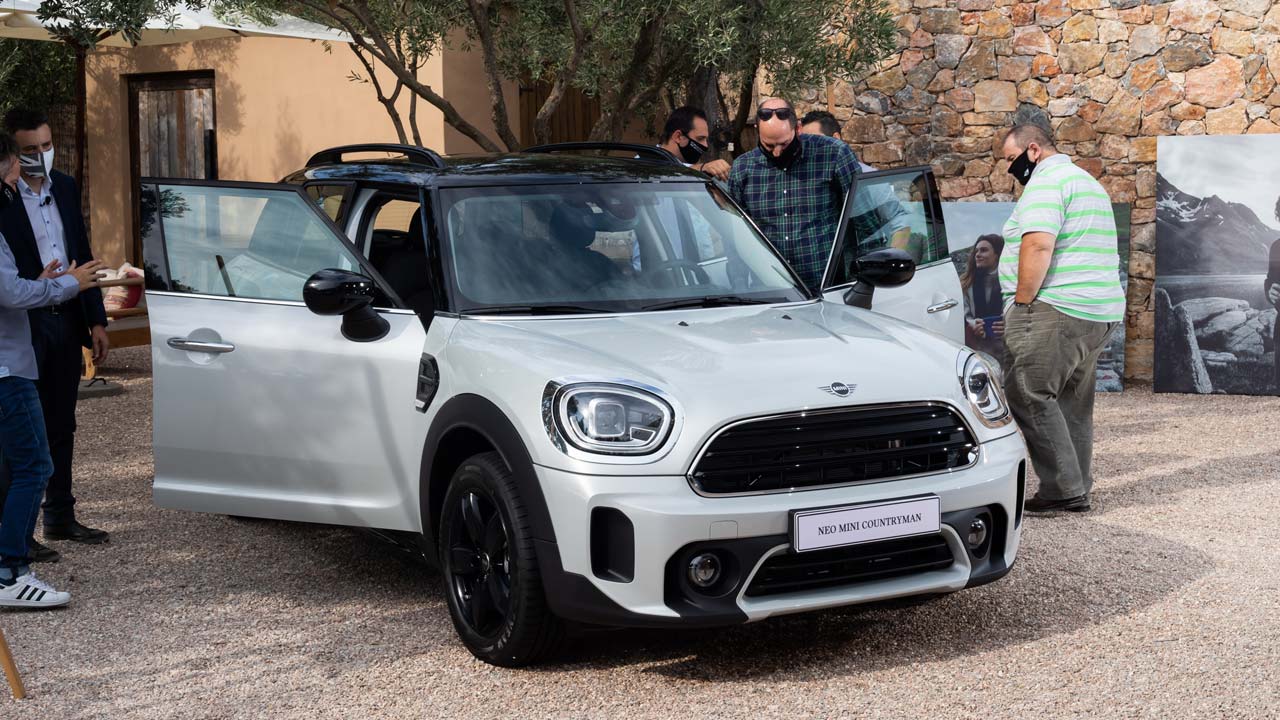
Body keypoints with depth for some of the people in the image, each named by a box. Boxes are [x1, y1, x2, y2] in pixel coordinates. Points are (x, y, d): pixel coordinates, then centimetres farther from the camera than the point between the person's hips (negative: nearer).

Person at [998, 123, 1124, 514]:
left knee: (1029, 396, -9)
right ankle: (1077, 491, 15)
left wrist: (1021, 302, -16)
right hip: (1101, 313, 10)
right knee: (1073, 403, 13)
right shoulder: (1090, 183, 25)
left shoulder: (1046, 182, -8)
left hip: (1056, 310, -10)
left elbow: (1038, 247, -22)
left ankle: (1062, 488, -12)